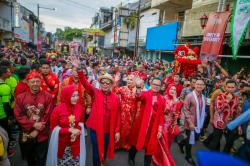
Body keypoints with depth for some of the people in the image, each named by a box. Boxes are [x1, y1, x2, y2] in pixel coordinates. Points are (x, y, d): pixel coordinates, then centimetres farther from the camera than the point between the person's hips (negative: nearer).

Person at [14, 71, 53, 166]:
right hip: (26, 135, 2)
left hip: (42, 135, -1)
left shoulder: (47, 97, -9)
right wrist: (34, 124, -17)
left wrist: (37, 131, -13)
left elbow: (47, 116, -10)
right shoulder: (20, 97, -4)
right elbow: (18, 116, -7)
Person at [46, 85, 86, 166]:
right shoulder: (58, 109, -18)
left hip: (76, 142, 2)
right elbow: (54, 128, -10)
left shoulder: (80, 107, -9)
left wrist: (78, 130, -15)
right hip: (62, 143, -2)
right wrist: (70, 130, -19)